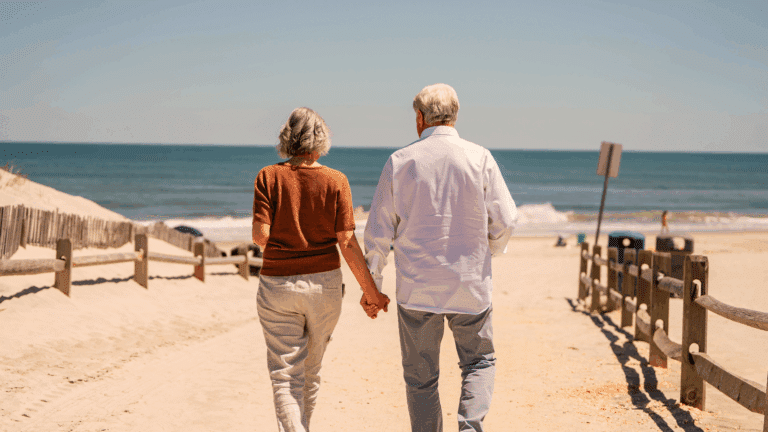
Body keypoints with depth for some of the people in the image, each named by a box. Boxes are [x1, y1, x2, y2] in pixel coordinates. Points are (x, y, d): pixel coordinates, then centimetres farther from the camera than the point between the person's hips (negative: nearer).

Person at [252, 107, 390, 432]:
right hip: (324, 283, 1)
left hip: (277, 284, -1)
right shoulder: (335, 181, -5)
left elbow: (260, 235, -11)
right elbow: (347, 242, -7)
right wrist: (370, 290, -1)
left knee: (285, 376, 1)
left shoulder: (268, 177, -5)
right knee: (311, 371, 20)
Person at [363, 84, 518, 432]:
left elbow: (379, 231, -2)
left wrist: (372, 285, 9)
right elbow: (505, 220, -4)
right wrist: (493, 248, 19)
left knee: (420, 377, 11)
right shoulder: (480, 158, -5)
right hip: (470, 285, 0)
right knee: (479, 361, 17)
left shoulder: (400, 161, -3)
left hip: (417, 287, 0)